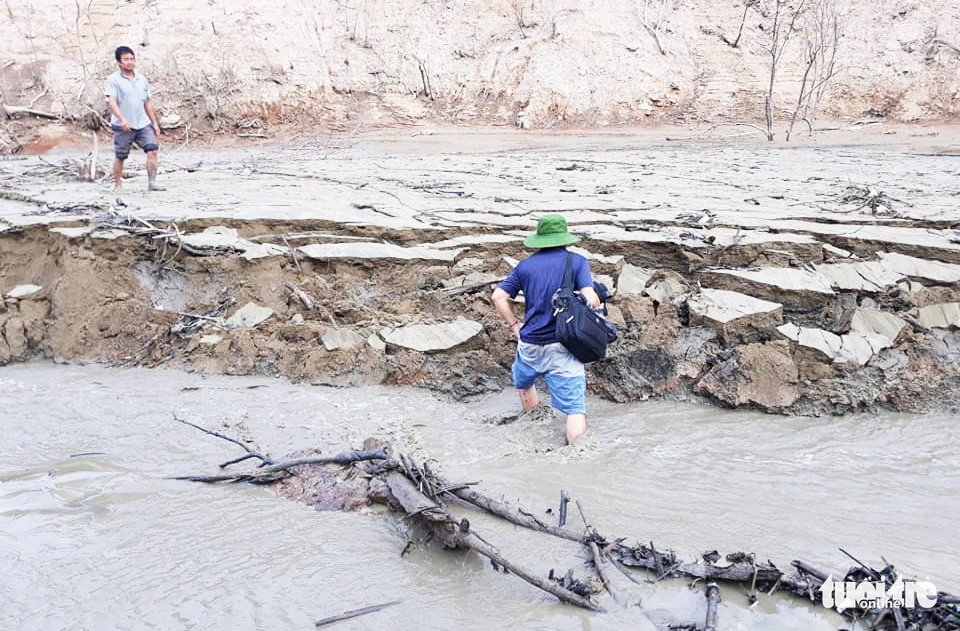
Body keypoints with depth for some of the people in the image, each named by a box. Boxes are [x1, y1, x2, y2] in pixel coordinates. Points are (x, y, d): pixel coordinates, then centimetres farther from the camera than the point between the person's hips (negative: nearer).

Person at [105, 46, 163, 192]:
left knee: (152, 151, -12)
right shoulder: (114, 80, -4)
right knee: (120, 157, 6)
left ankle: (152, 183, -11)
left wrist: (154, 123, 16)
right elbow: (111, 101, -15)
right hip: (123, 126, -4)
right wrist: (122, 119, -29)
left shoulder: (142, 79, 13)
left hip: (143, 124, 4)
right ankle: (117, 185, 21)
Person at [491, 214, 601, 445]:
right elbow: (591, 300, -16)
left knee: (524, 381, 34)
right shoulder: (577, 261, -4)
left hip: (529, 345, 4)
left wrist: (514, 325, 10)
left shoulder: (526, 265, 5)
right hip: (562, 348, -4)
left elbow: (498, 297, 1)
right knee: (575, 409, -5)